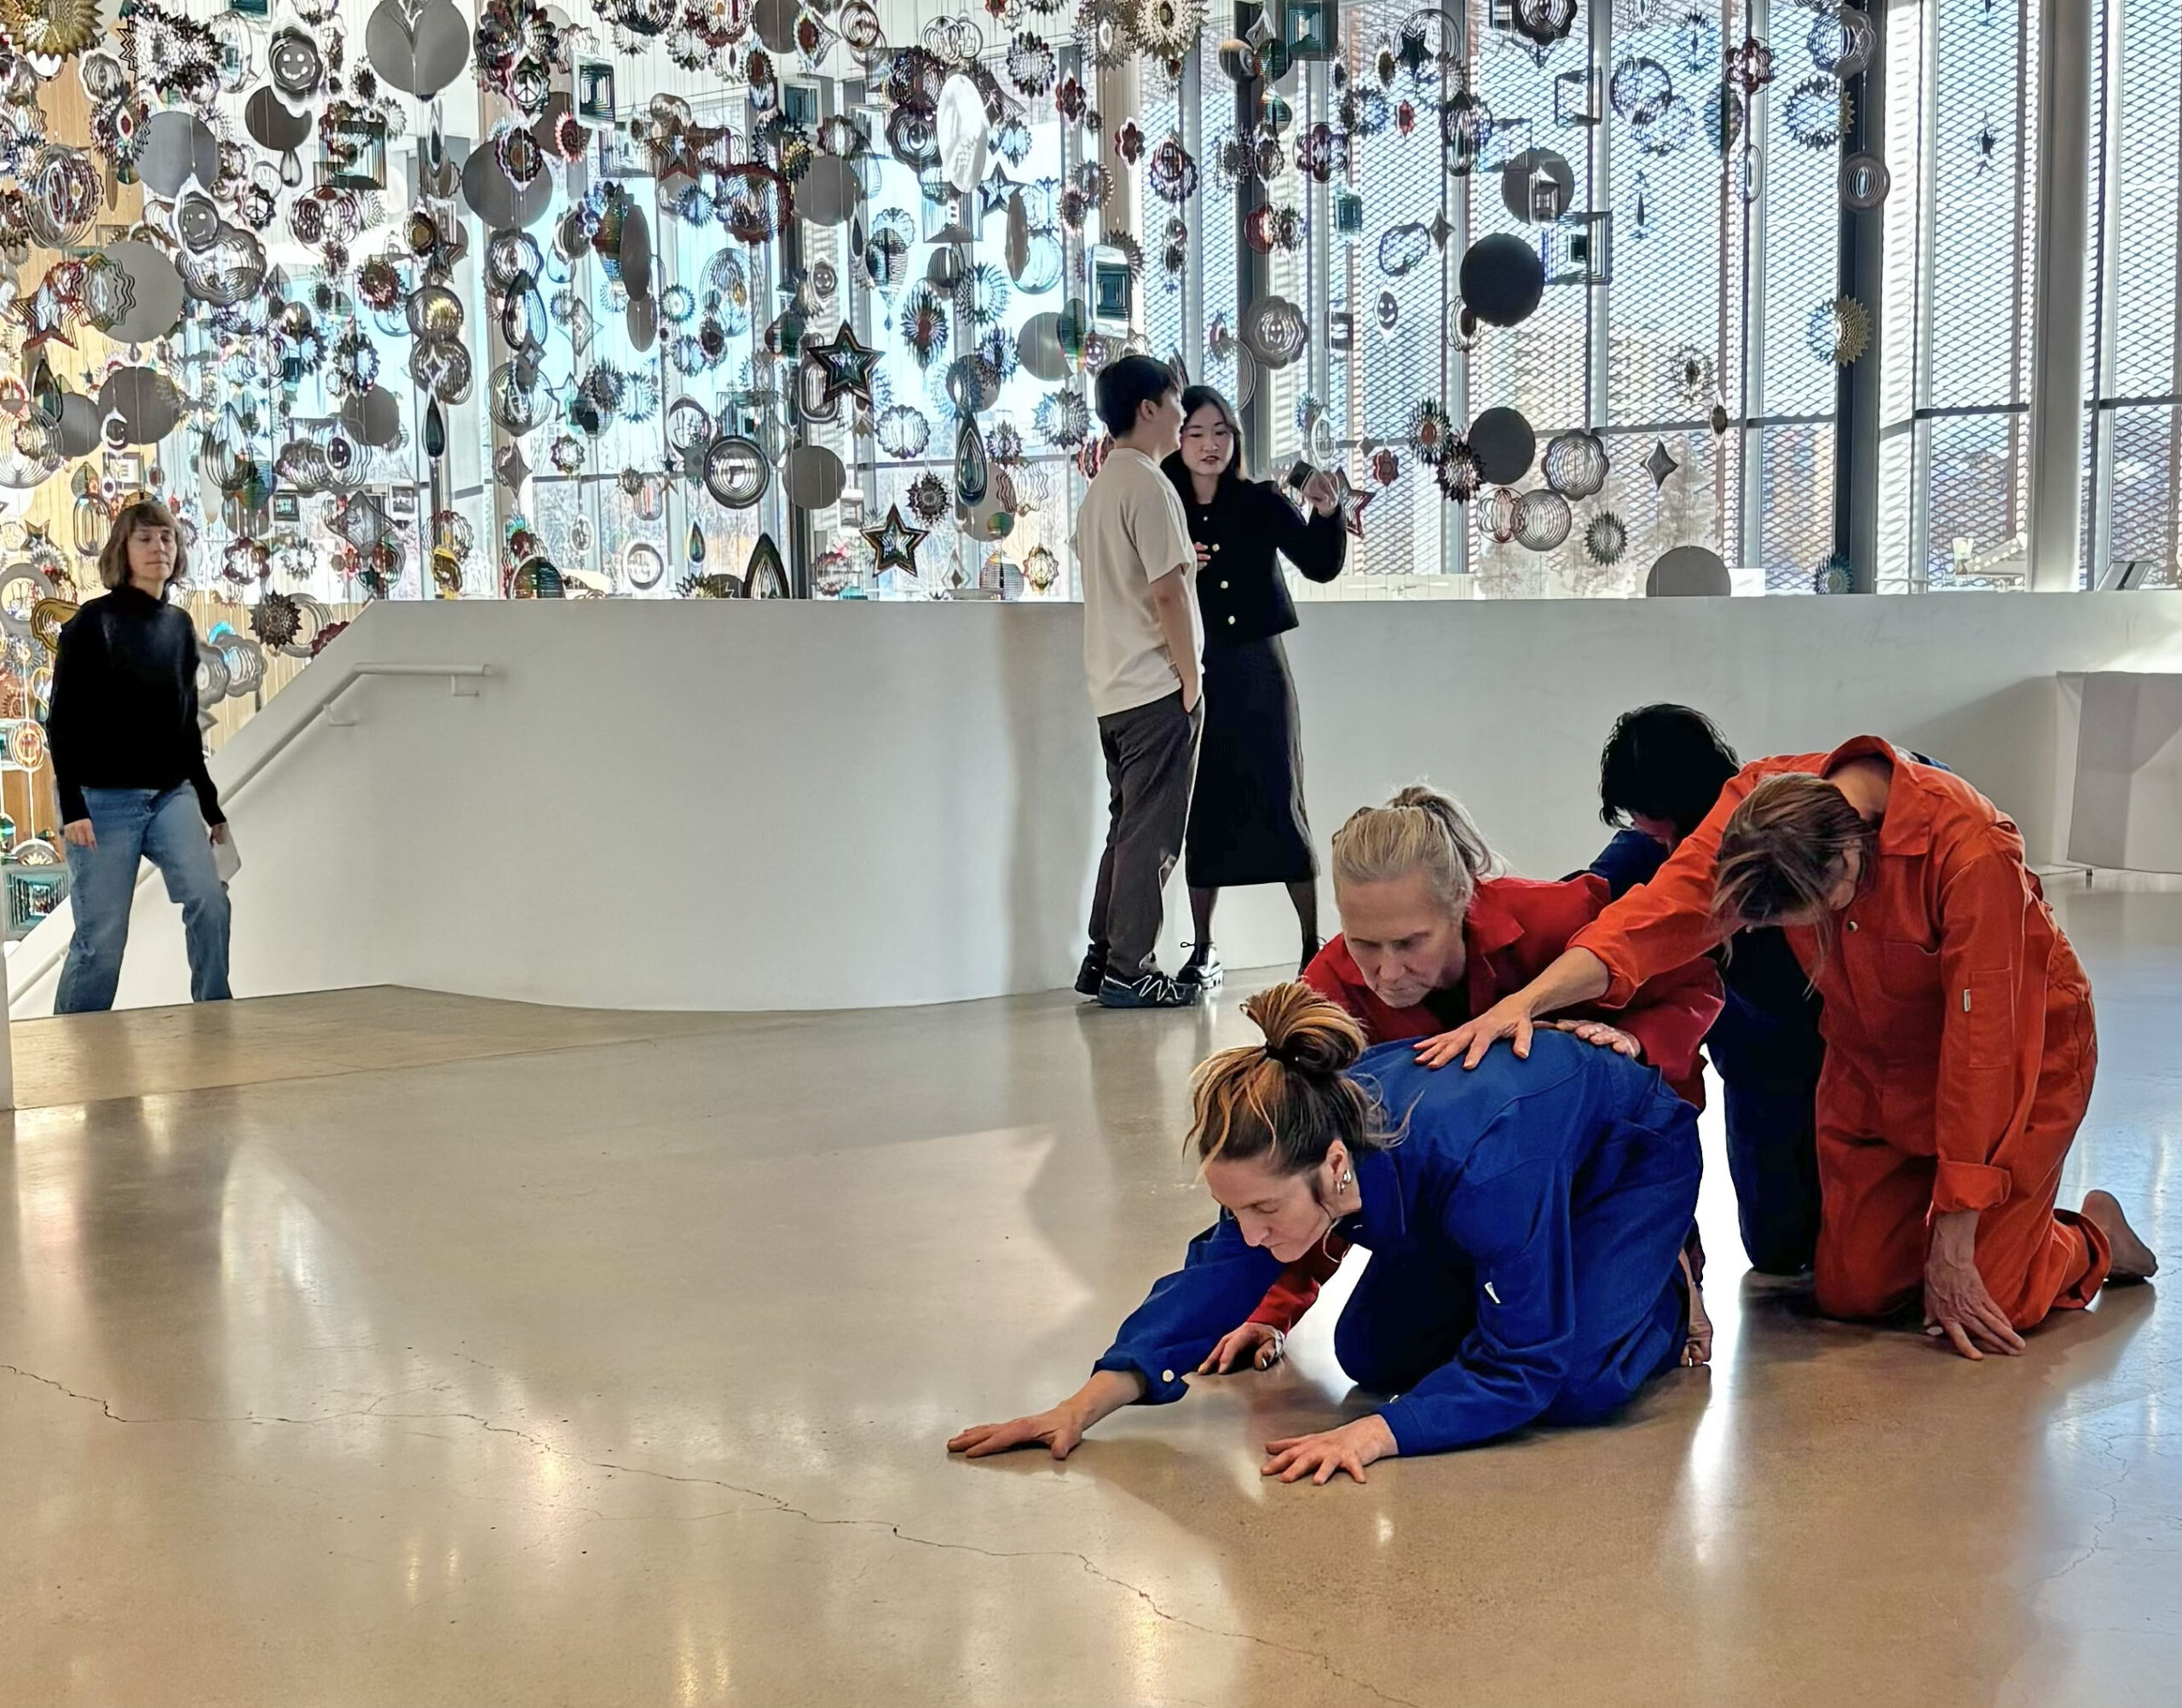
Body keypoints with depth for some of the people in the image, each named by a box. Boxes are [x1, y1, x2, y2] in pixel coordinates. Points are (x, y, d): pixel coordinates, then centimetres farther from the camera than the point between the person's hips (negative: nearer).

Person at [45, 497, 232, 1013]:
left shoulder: (180, 624, 10)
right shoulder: (94, 622, -5)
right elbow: (63, 721, -7)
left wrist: (212, 809, 17)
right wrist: (72, 808, -16)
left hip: (171, 795, 5)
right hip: (105, 798, -5)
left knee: (209, 902, -13)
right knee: (102, 937, -3)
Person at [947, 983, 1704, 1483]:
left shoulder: (1485, 1172, -48)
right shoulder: (1292, 1145, -30)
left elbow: (1525, 1366, -37)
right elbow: (1218, 1274, -19)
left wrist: (1373, 1435, -48)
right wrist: (1081, 1408, -29)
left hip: (1632, 1154, -6)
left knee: (1576, 1387, -24)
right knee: (1373, 1355, -1)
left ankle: (1664, 1295, 9)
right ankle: (1539, 1285, 22)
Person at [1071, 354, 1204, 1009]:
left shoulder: (1101, 485, 16)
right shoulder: (1148, 485, -13)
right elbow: (1166, 593, -18)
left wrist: (1182, 561, 23)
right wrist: (1190, 676, -12)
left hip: (1114, 688, 9)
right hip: (1157, 686, -9)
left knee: (1128, 827, 14)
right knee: (1151, 833, -4)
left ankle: (1102, 959, 17)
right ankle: (1128, 971, -2)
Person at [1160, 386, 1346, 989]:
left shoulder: (1261, 503, 1)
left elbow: (1320, 565, -5)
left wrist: (1327, 513, -22)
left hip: (1258, 667, -1)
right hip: (1194, 673, 1)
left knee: (1280, 804, -4)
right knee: (1204, 810, 5)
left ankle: (1314, 944, 2)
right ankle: (1203, 949, 14)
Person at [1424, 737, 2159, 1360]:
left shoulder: (1972, 852, -36)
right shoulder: (1758, 806, -24)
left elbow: (1981, 1052, -30)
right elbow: (1662, 913, -33)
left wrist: (1952, 1252, -24)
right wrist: (1524, 1000, -50)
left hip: (2017, 1057, -5)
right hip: (1873, 1062, 5)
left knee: (1982, 1307, -6)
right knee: (1849, 1292, 2)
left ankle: (2096, 1238, 24)